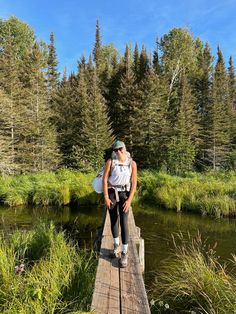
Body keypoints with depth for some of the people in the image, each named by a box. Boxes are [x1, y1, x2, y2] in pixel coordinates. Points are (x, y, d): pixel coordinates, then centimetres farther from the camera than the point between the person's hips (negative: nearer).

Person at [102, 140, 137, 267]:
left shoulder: (132, 163, -7)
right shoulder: (110, 161, -8)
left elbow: (134, 183, -7)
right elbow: (104, 180, -8)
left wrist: (129, 200, -15)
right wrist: (106, 198, -12)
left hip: (124, 194, -1)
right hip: (111, 194, 1)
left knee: (123, 223, -7)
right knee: (113, 221, 10)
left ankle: (124, 254, 4)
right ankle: (116, 245, 33)